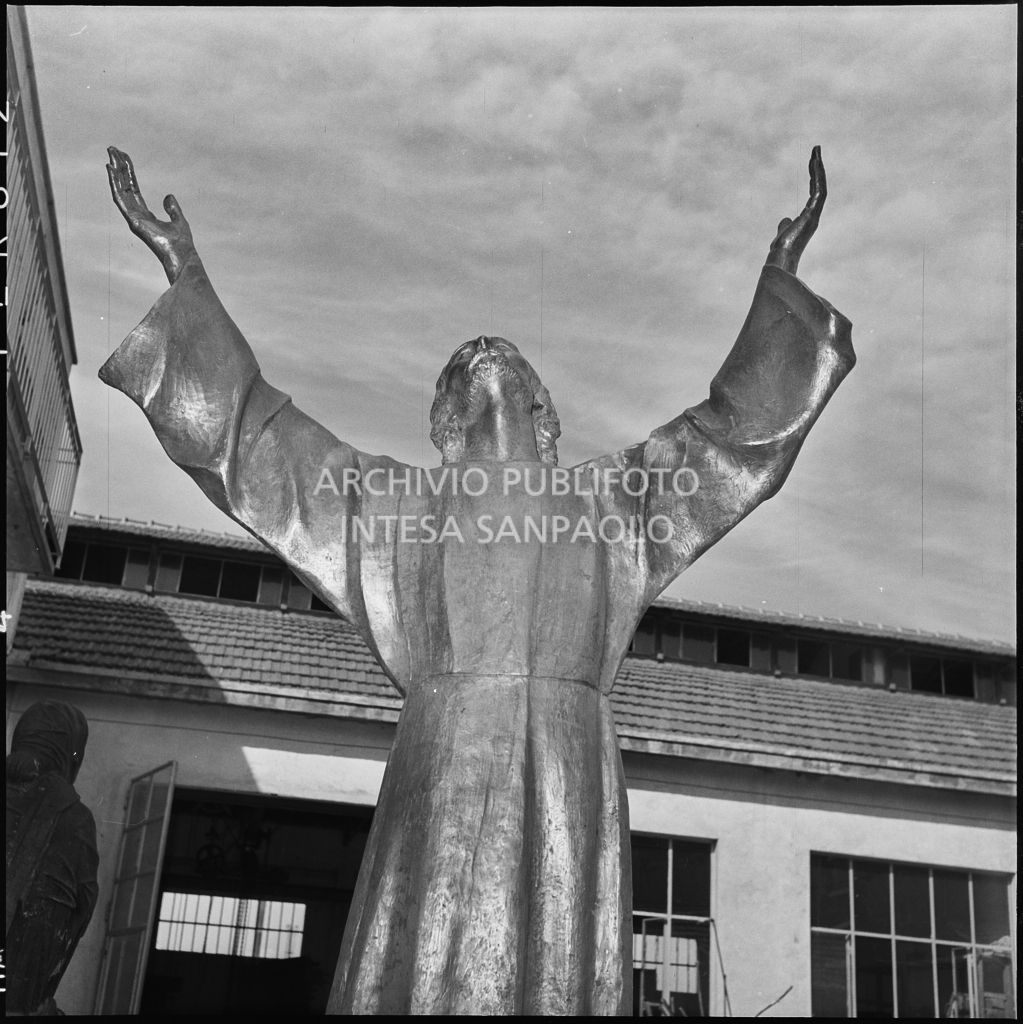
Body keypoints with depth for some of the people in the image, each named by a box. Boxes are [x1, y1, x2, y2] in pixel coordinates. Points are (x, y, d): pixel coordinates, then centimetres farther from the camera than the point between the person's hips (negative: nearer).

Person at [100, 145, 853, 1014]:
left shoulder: (605, 502, 28)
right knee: (432, 971, -14)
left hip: (573, 774, 1)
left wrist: (779, 281, 29)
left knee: (563, 978, -9)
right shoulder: (406, 502, 25)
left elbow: (734, 430, 28)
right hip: (444, 767, -1)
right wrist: (187, 275, 21)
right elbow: (255, 434, 22)